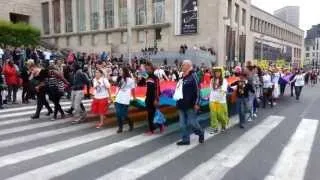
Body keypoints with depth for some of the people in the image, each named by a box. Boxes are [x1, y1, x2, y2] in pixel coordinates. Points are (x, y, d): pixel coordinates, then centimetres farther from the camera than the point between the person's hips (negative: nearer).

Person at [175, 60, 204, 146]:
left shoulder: (193, 76, -11)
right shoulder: (182, 77, 13)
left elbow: (197, 90, -16)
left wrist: (197, 103, -19)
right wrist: (178, 102, 18)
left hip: (190, 105, -8)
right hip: (182, 104, 8)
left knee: (192, 122, -1)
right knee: (183, 124, 10)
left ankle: (201, 133, 25)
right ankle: (185, 139, 20)